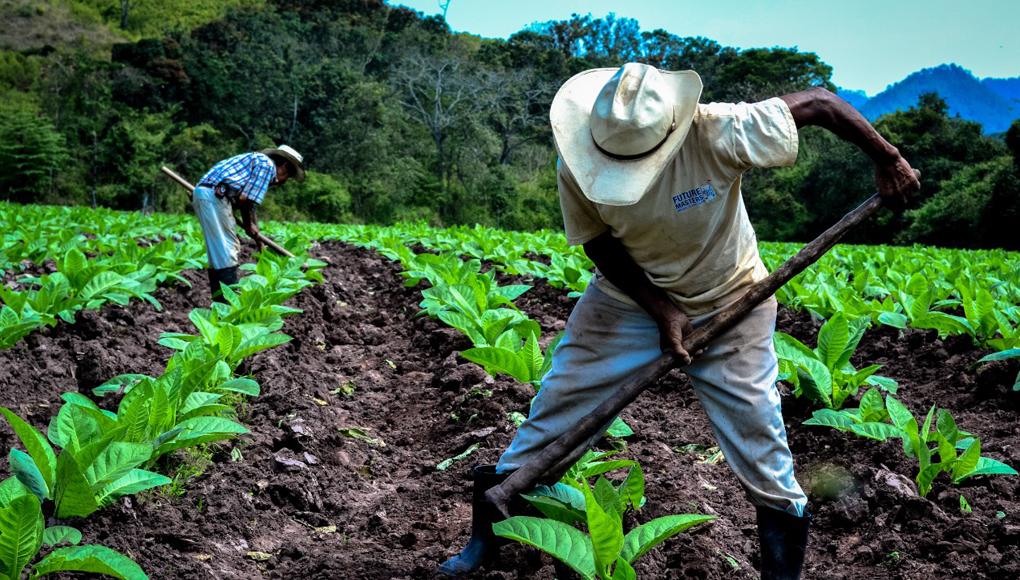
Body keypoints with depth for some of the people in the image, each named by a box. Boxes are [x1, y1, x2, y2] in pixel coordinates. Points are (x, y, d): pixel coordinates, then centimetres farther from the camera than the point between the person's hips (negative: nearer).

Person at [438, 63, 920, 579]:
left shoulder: (719, 135, -32)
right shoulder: (576, 170, -23)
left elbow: (818, 102, -22)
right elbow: (598, 244, -9)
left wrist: (887, 160, -17)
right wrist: (659, 307, -17)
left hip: (730, 303, -1)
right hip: (628, 298, 2)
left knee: (754, 426, -2)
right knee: (558, 407, 2)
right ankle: (487, 529, 20)